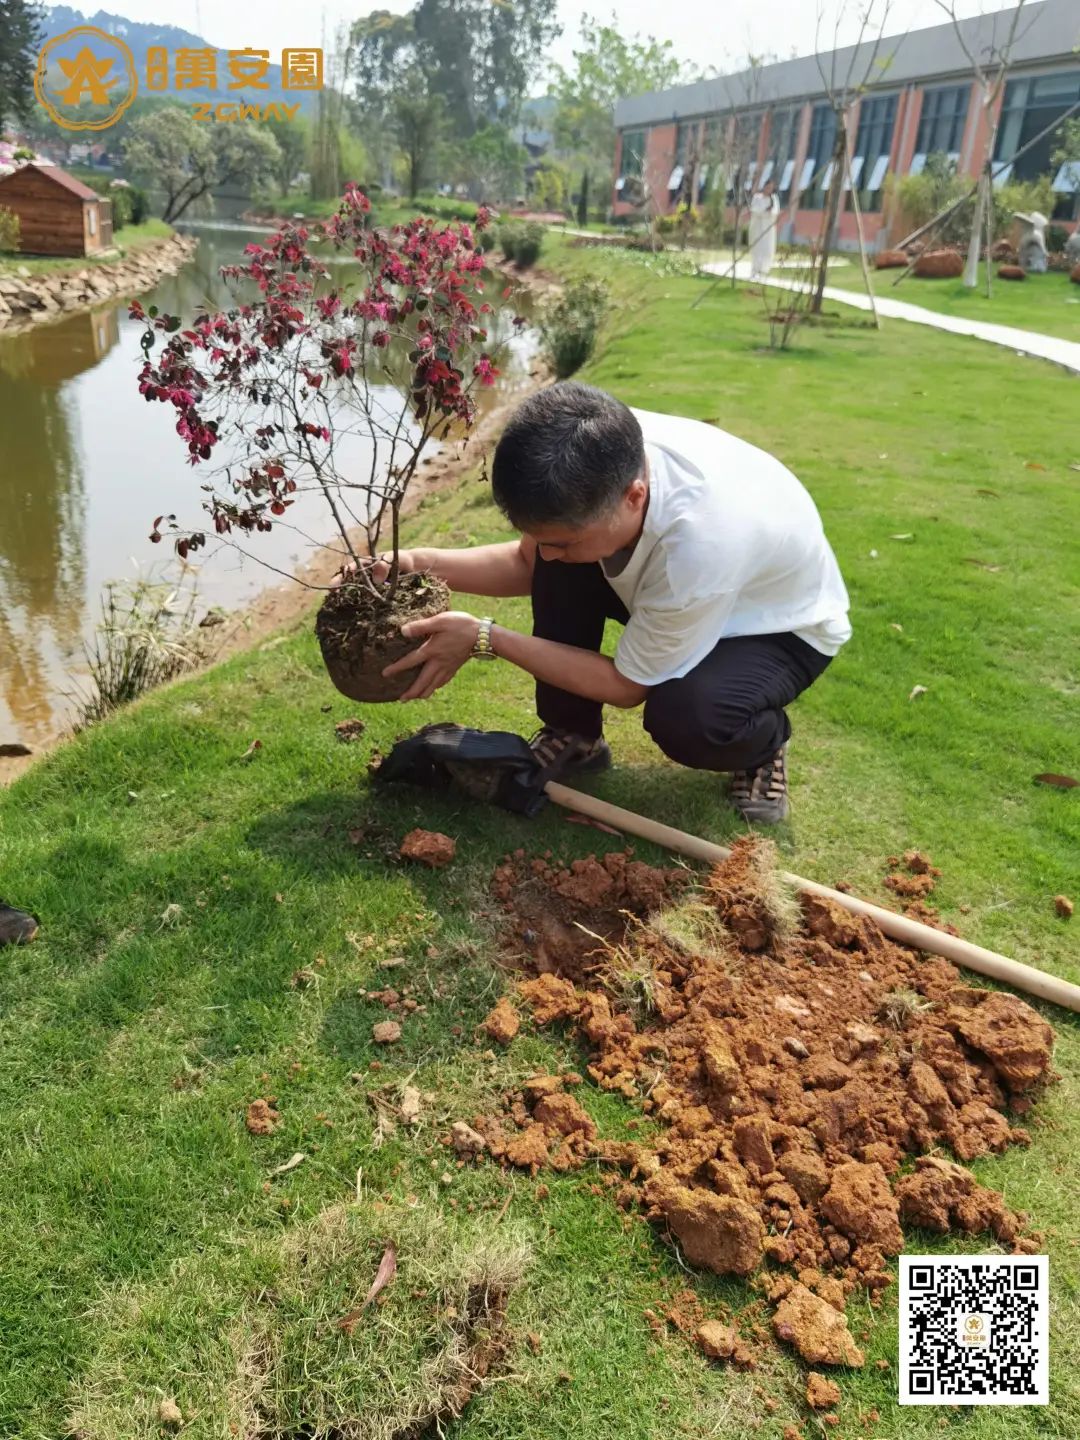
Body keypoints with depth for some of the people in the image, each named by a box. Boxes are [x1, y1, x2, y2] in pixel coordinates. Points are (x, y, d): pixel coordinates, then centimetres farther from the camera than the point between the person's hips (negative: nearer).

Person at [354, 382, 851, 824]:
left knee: (684, 716, -35)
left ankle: (765, 742, 1)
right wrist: (423, 564, -21)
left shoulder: (701, 544, -43)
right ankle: (572, 736, 1)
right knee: (562, 570, -20)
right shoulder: (602, 463, -26)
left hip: (784, 624, -5)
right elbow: (528, 562, -4)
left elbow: (626, 685, -26)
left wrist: (483, 639, -29)